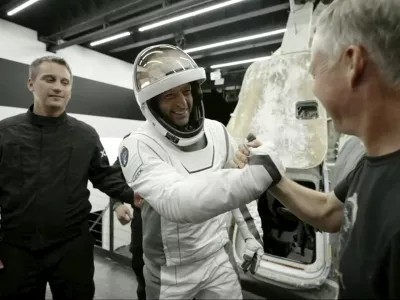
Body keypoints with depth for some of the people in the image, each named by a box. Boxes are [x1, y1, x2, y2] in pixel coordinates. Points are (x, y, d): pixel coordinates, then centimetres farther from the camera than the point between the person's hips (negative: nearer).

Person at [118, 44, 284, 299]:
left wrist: (253, 234, 6)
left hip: (219, 258, 3)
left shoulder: (217, 132, -6)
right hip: (171, 271, -2)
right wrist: (257, 174, -48)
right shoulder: (138, 146, -22)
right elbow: (175, 201, -39)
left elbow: (237, 183, 5)